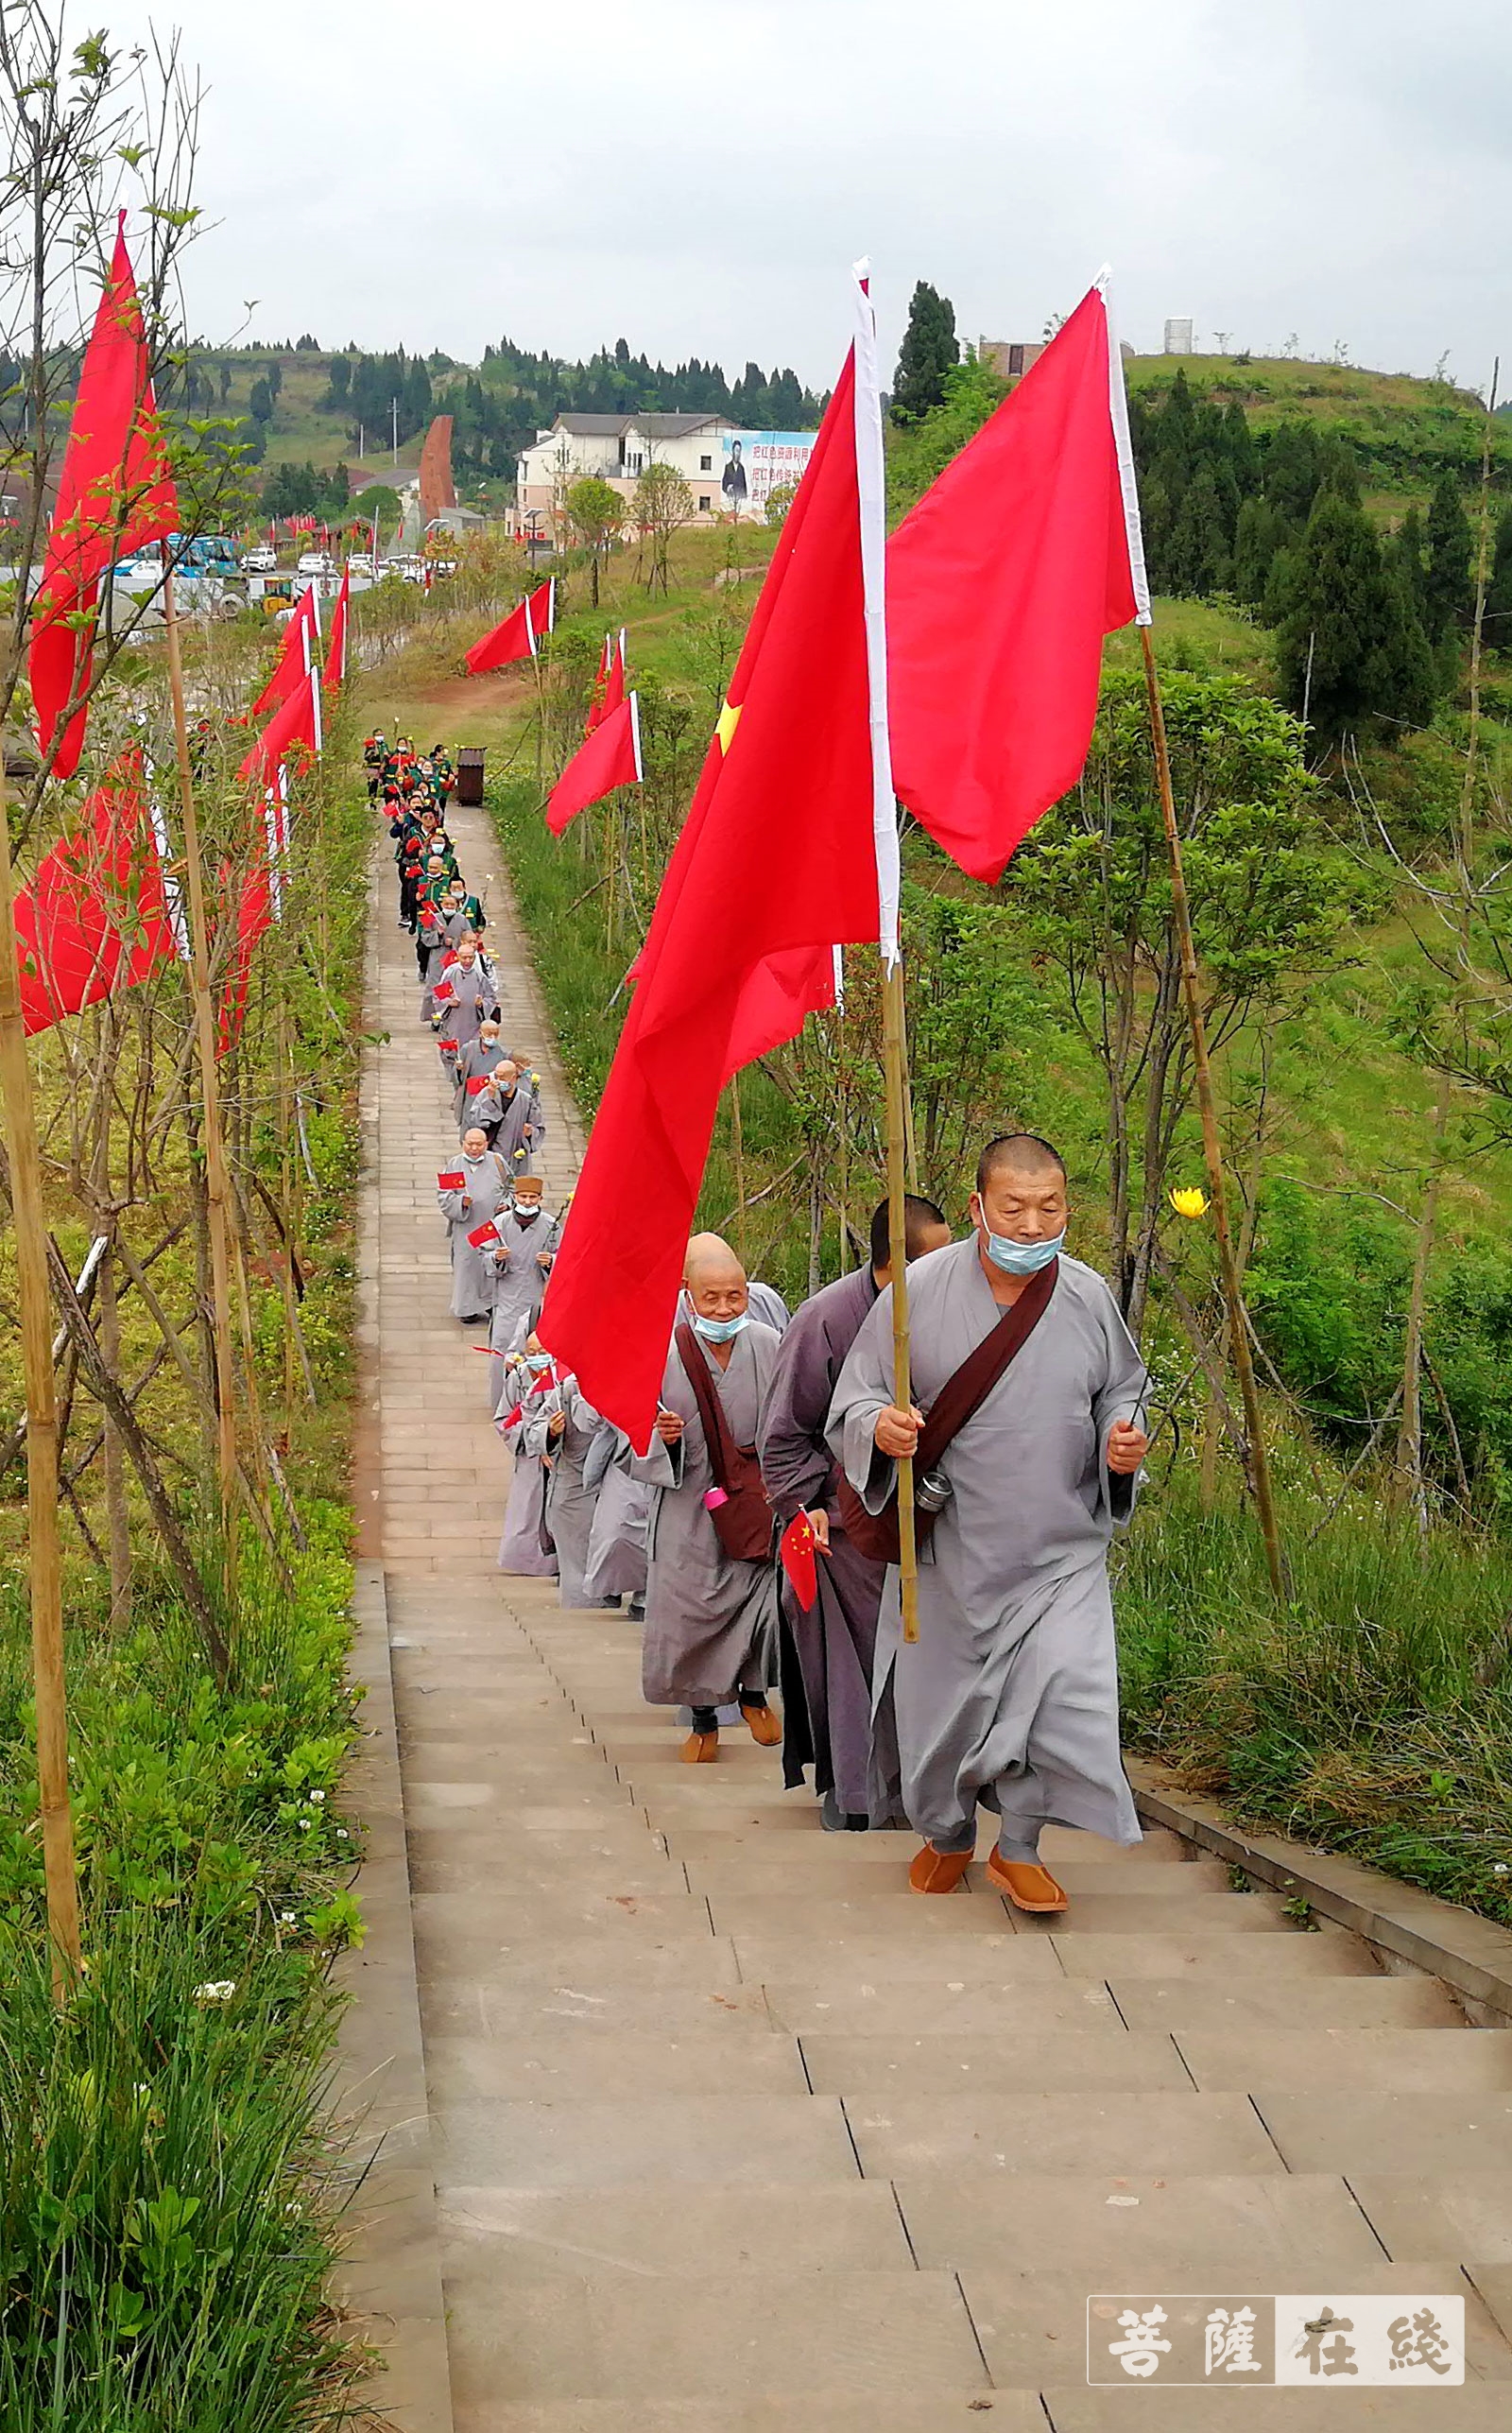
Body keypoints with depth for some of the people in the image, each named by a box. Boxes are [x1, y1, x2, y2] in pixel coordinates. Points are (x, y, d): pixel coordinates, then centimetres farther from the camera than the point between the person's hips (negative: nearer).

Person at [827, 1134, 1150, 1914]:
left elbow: (1124, 1389, 14)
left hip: (1059, 1552, 1)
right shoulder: (919, 1292, -9)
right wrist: (879, 1428, -28)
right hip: (950, 1549, 0)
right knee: (941, 1706, 12)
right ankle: (946, 1838, 42)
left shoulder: (1088, 1296, -2)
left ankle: (1018, 1848, 11)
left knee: (1068, 1698, -14)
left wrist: (1125, 1443, -8)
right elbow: (853, 1400, -5)